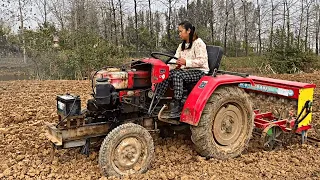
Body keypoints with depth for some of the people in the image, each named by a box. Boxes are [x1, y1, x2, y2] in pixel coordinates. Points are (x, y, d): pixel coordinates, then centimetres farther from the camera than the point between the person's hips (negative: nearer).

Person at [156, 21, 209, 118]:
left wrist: (186, 62, -28)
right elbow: (175, 60, 10)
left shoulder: (198, 43, -7)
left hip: (199, 72, -7)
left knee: (177, 74, -34)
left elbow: (201, 61, -16)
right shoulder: (182, 45, 18)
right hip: (186, 70, 7)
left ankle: (177, 105, -31)